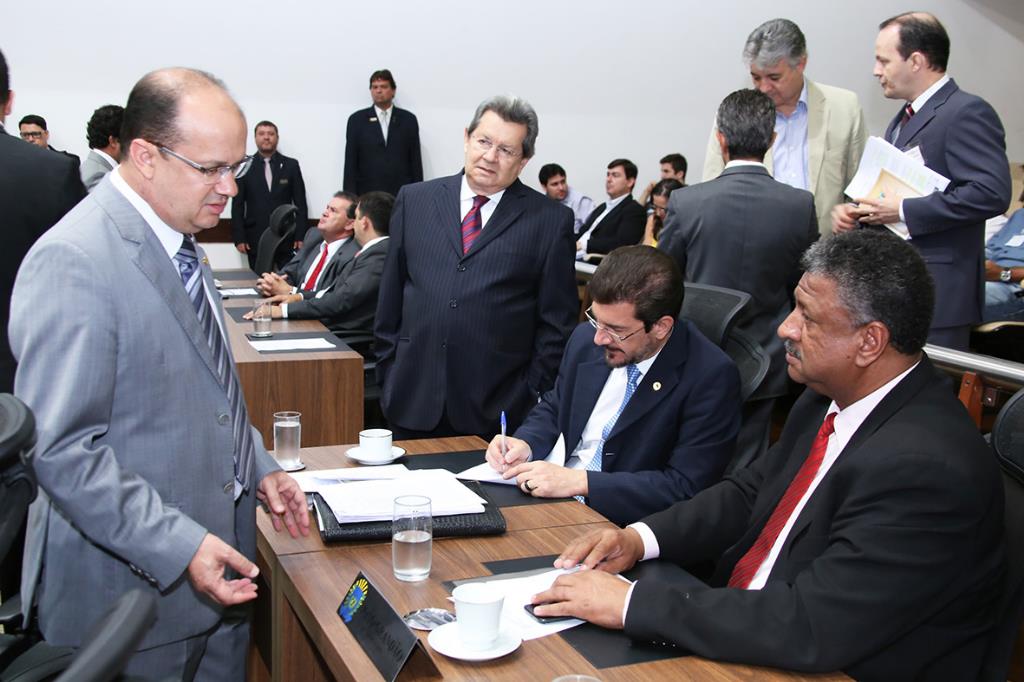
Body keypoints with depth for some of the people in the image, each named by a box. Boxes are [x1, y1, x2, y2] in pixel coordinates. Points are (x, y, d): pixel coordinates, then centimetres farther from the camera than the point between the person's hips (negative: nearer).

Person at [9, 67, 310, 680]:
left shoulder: (177, 238, 8)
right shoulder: (73, 263, -21)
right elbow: (61, 449, -24)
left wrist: (258, 467, 9)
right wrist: (179, 545, -26)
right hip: (132, 589, -8)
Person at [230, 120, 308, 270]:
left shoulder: (291, 165, 6)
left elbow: (300, 203, 5)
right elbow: (237, 205, 4)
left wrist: (301, 236, -2)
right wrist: (239, 238, -3)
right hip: (255, 241, 0)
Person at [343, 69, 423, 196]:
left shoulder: (408, 119, 9)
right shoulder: (357, 120, 7)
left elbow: (416, 161, 8)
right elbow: (350, 163, 5)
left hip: (402, 194, 1)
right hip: (367, 194, 0)